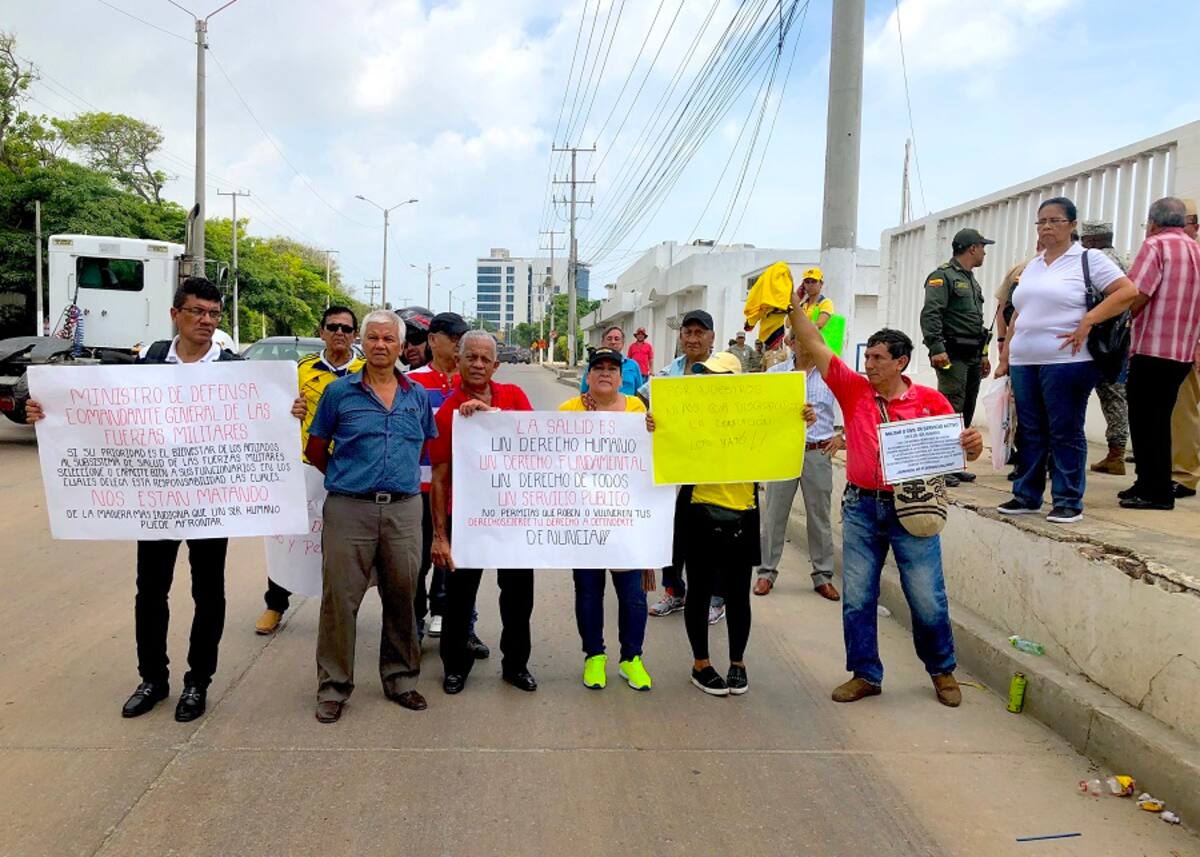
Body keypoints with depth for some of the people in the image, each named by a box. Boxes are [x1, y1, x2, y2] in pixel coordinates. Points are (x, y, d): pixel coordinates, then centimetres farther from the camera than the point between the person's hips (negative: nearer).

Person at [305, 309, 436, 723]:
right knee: (339, 599, 1)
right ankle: (333, 687, 15)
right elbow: (315, 451, 8)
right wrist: (345, 479, 11)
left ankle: (401, 679, 25)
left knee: (402, 598, 9)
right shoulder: (340, 392, 2)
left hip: (404, 510, 2)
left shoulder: (418, 396, 10)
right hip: (349, 508, -2)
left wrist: (400, 477, 11)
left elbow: (428, 449, 19)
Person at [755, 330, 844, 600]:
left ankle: (823, 576, 18)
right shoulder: (775, 373, 3)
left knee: (819, 517, 7)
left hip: (818, 454, 0)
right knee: (774, 514, 4)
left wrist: (843, 436, 3)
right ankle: (767, 572, 16)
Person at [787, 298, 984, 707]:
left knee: (927, 599, 6)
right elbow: (815, 346, -1)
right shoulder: (854, 389, 2)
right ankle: (865, 674, 23)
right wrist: (793, 303, -7)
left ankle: (942, 670, 29)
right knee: (857, 598, 8)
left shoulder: (929, 400, -2)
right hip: (861, 508, 2)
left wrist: (973, 445, -19)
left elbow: (959, 446, 3)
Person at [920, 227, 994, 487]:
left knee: (966, 411, 10)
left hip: (972, 357, 10)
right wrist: (936, 348, -26)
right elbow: (930, 314, -18)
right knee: (950, 409, -12)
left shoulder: (972, 280, 23)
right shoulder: (943, 276, -7)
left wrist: (983, 354, 23)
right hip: (952, 355, -9)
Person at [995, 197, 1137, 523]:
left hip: (1065, 362, -6)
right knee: (1030, 431, 11)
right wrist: (1004, 360, 15)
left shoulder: (1088, 259, 0)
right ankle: (1026, 496, 19)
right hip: (1024, 363, 6)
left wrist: (1087, 321, -17)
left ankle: (1069, 502, 7)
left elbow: (1128, 291, -9)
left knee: (1065, 432, -1)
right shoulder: (1031, 267, 18)